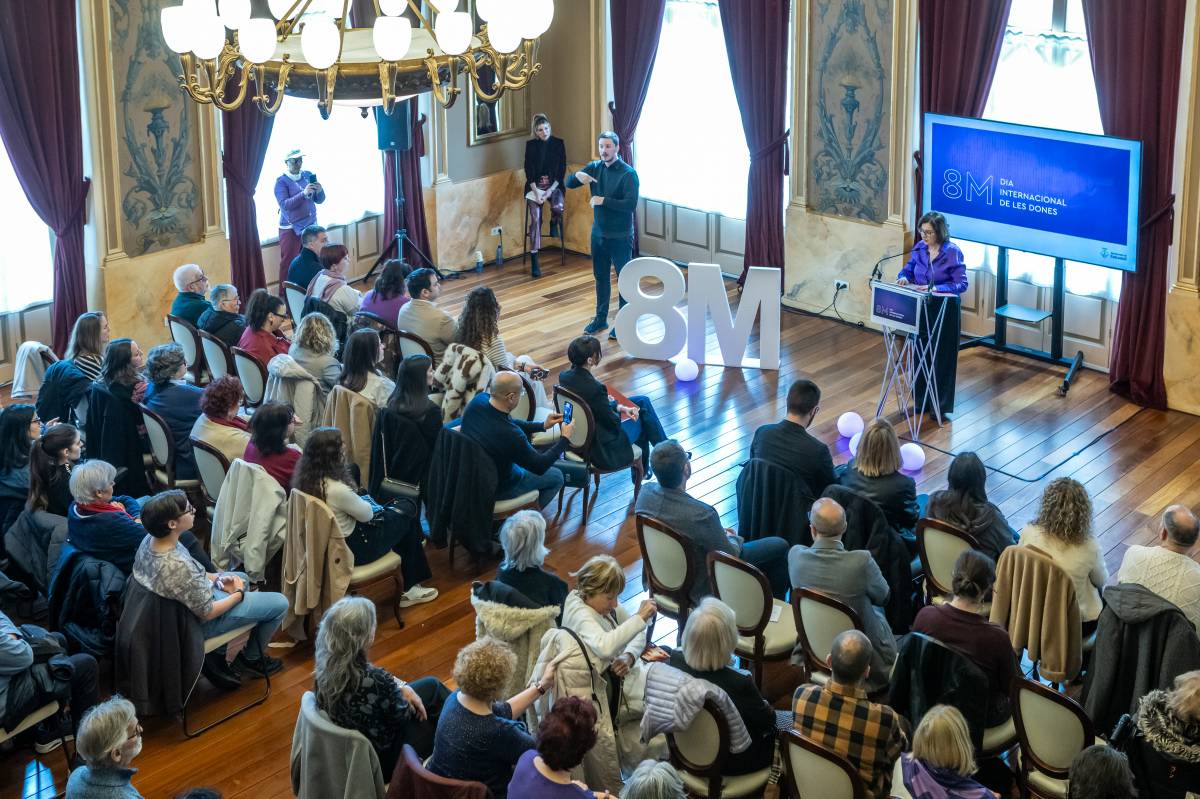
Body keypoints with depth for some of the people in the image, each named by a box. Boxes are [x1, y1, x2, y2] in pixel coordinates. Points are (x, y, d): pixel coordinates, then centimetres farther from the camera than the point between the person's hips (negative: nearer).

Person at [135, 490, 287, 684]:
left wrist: (215, 577, -1)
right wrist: (238, 594, -9)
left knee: (243, 578, 30)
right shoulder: (180, 567, -40)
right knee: (280, 603, 4)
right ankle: (251, 659, 27)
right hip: (199, 622, -8)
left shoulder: (149, 541, -16)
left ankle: (217, 654, 28)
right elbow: (206, 613, -24)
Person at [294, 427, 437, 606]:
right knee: (406, 521, 13)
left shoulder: (306, 477, -9)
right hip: (350, 549, -8)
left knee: (394, 512, 24)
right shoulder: (337, 490, -35)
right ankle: (411, 589, 31)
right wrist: (367, 503, 2)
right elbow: (367, 514, -16)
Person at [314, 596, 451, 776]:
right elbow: (401, 714, -20)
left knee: (431, 685, 19)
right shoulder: (373, 681, -40)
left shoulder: (326, 664, -19)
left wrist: (402, 686, -4)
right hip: (382, 758, -6)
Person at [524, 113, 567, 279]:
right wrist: (536, 192, -12)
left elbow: (562, 169, -1)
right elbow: (529, 170, -2)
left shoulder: (558, 143, 0)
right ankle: (534, 261, -16)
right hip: (535, 186, 0)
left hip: (554, 185, 0)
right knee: (535, 220, -15)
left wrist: (550, 191, -11)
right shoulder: (531, 145, 0)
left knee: (558, 207, -31)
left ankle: (554, 223, 7)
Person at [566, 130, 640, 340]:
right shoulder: (594, 167, 3)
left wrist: (604, 201, -25)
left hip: (620, 236, -6)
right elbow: (568, 184, 3)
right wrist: (577, 175, -18)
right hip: (598, 234, 6)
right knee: (601, 277, 15)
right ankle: (601, 319, 27)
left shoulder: (628, 173, -16)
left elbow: (631, 204, -24)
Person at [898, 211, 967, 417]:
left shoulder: (952, 252, -17)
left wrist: (935, 289, -28)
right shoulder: (920, 248, 0)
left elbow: (961, 284, -18)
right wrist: (903, 277, -12)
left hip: (945, 310, -6)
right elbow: (909, 268, 12)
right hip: (922, 308, 6)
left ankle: (940, 406, 12)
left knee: (941, 358, 2)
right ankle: (921, 400, 28)